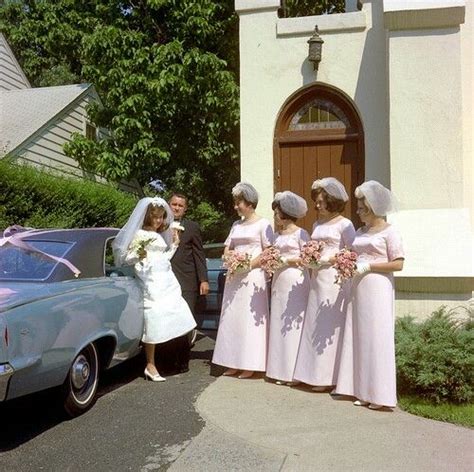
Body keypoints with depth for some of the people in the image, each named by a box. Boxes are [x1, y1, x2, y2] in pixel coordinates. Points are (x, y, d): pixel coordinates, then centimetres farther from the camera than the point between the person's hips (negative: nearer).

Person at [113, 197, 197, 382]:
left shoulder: (160, 235, 20)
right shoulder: (138, 234, -2)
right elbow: (126, 258, -5)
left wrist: (174, 244, 14)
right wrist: (138, 255, -24)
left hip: (168, 282, 7)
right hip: (151, 285, -7)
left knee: (172, 319, 4)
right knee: (154, 323, -7)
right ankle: (150, 366, 1)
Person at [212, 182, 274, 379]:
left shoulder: (262, 224, -2)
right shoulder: (236, 225, 16)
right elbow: (227, 250, 17)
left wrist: (249, 264, -17)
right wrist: (230, 256, -6)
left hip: (253, 276, -6)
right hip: (234, 276, 7)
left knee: (250, 319, -5)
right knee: (232, 318, 5)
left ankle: (250, 364, 1)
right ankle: (234, 362, 11)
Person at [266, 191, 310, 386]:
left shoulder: (301, 233, -5)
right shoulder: (278, 235, 15)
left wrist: (284, 261, -14)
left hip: (296, 283, -7)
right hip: (279, 282, 7)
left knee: (294, 324, -5)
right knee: (280, 325, 7)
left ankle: (295, 372, 2)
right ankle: (282, 370, 13)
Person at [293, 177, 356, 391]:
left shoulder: (344, 224, -5)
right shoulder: (317, 224, 16)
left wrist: (330, 260, -18)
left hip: (334, 279, -7)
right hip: (316, 279, 8)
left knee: (329, 328, -5)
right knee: (314, 326, 8)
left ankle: (327, 377, 3)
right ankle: (314, 373, 16)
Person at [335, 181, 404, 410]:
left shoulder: (389, 231, -4)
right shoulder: (360, 232, 15)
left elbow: (398, 264, -11)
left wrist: (368, 266, -16)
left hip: (377, 289, -7)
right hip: (358, 288, 7)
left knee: (377, 338, -5)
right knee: (359, 338, 6)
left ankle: (379, 395, 2)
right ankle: (364, 392, 14)